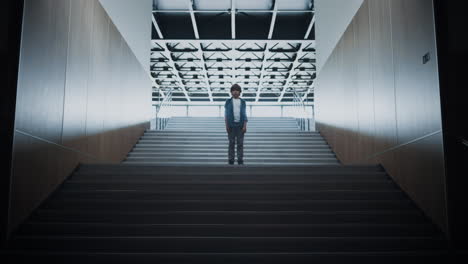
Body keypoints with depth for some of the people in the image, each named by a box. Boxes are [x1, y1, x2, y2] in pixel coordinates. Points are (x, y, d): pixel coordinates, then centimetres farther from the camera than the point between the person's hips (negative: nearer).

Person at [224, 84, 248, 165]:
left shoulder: (242, 102, 7)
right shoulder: (228, 102, 4)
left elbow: (244, 115, 5)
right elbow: (226, 114, 4)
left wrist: (245, 126, -4)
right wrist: (226, 126, -5)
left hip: (240, 125, 1)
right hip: (231, 125, -1)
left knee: (240, 143, 0)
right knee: (231, 143, -1)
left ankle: (240, 159, 3)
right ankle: (231, 159, 3)